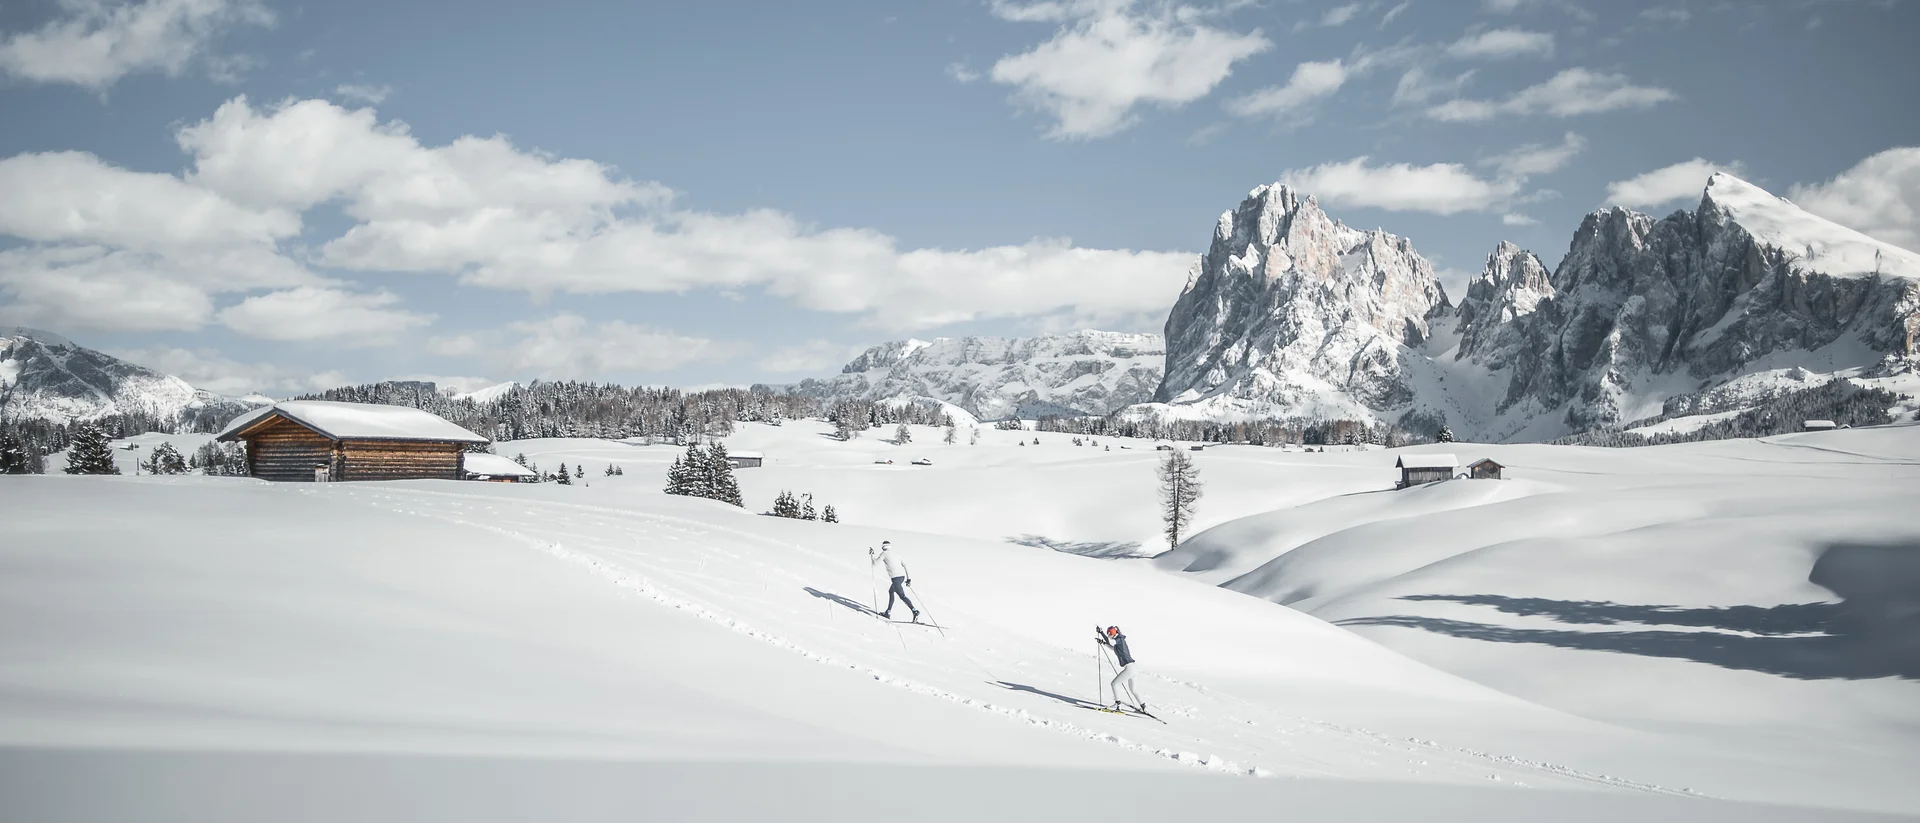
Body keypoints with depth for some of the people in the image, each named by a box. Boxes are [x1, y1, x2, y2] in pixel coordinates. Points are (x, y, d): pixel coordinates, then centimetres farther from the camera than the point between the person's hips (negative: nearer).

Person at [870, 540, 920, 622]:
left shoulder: (884, 553, 4)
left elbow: (875, 563, 5)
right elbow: (905, 565, 16)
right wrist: (908, 578, 16)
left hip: (896, 577, -8)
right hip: (902, 576, 8)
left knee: (902, 596, -13)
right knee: (891, 591, 26)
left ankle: (915, 611, -31)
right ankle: (888, 613, 29)